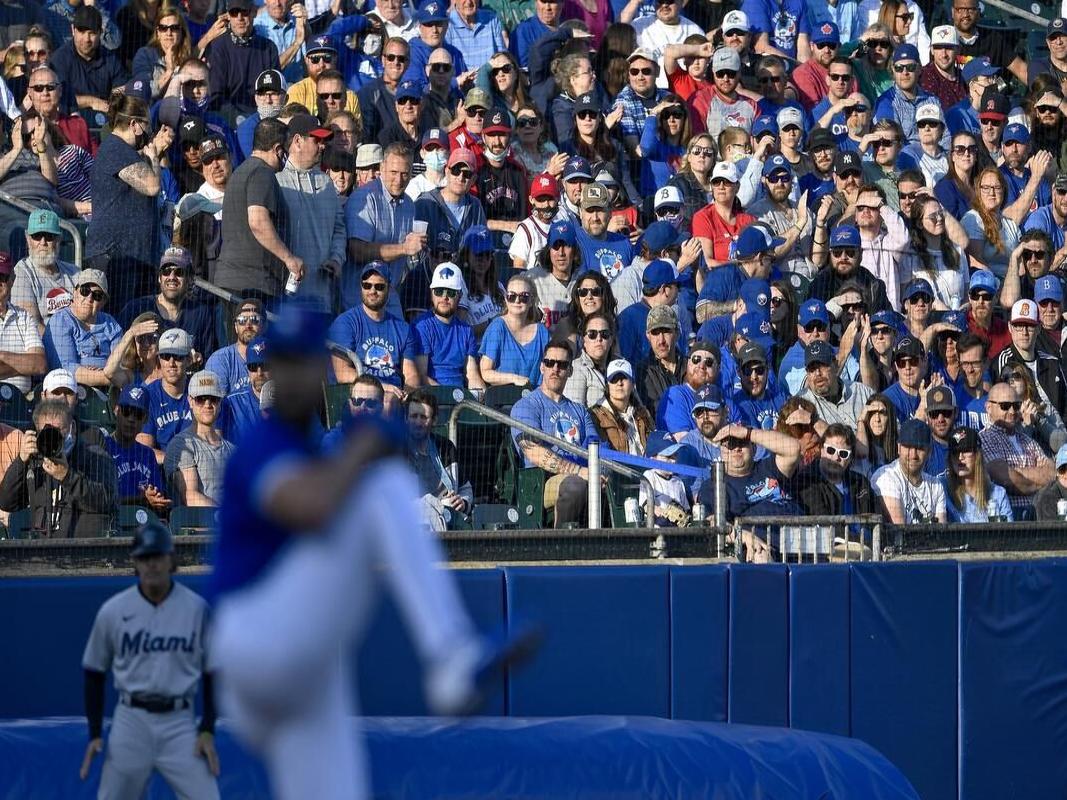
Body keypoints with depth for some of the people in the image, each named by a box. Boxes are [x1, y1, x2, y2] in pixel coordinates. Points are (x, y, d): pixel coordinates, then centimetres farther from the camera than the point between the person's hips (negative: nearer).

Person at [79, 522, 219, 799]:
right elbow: (94, 672, 9)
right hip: (130, 721, 1)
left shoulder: (197, 608, -1)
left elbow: (212, 672, 5)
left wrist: (208, 730, -4)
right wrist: (95, 733, 3)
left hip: (179, 723, 0)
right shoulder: (113, 611, -1)